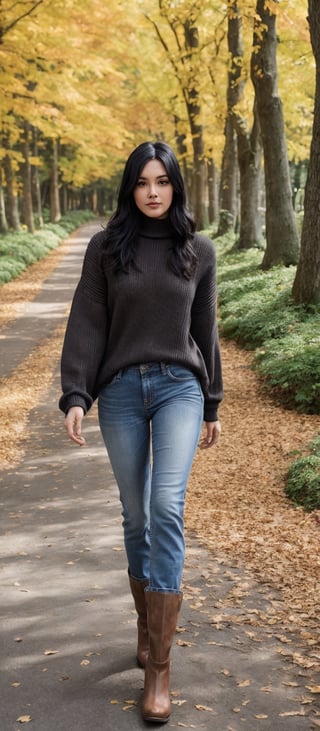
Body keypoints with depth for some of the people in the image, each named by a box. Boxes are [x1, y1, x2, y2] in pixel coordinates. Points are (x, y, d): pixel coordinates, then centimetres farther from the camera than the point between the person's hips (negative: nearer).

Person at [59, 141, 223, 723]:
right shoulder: (105, 247, 2)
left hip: (179, 388, -1)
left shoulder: (198, 251, 5)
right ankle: (147, 626, 28)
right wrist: (75, 395, -11)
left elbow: (205, 332, 11)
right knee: (136, 516, 8)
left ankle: (159, 668, -12)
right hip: (120, 391, 1)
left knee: (167, 509, -15)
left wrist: (212, 406, 13)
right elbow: (87, 325, -1)